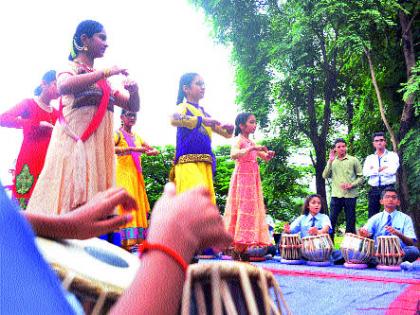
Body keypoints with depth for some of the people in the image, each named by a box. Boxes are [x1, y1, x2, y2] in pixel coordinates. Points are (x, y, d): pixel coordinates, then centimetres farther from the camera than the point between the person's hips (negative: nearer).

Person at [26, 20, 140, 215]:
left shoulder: (102, 80, 22)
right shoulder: (70, 68, 4)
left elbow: (133, 106, 22)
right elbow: (64, 86, -21)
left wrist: (134, 90, -1)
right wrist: (106, 72, -16)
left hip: (100, 149, 6)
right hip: (75, 146, -6)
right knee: (71, 203, -15)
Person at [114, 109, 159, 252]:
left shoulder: (137, 137, 19)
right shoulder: (118, 133, 0)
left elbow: (155, 150, 20)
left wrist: (151, 152, -5)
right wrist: (132, 149, -27)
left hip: (137, 175, 7)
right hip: (123, 173, -7)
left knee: (139, 206, 3)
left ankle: (139, 239, 4)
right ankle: (128, 241, -19)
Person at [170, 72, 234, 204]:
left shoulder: (204, 113, 20)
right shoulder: (184, 107, 2)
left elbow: (226, 133, 27)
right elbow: (174, 119, -24)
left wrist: (229, 128, 4)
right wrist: (202, 120, -25)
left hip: (205, 165, 7)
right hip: (188, 163, -7)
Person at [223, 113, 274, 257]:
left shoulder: (251, 142, 17)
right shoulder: (239, 140, -6)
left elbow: (265, 158, 23)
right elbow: (233, 154, -27)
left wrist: (268, 154, 0)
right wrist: (252, 148, -33)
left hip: (253, 179, 8)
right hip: (242, 177, -8)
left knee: (253, 208, 6)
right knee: (243, 207, -11)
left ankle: (250, 242, 9)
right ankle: (240, 245, -9)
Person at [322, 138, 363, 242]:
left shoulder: (353, 160, 6)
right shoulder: (332, 161, 13)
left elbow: (360, 177, 5)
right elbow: (325, 176, 1)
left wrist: (352, 185, -12)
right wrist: (330, 161, -5)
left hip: (350, 195, -1)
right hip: (336, 195, 1)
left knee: (350, 222, 5)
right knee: (332, 220, -1)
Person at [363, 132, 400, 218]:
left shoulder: (392, 155, 5)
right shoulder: (369, 158, 13)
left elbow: (392, 170, -12)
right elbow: (365, 172, -3)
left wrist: (374, 170, -3)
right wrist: (381, 169, -9)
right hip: (374, 190, 3)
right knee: (372, 216, 5)